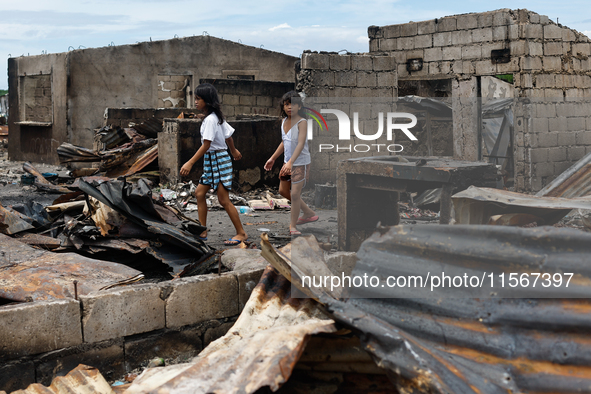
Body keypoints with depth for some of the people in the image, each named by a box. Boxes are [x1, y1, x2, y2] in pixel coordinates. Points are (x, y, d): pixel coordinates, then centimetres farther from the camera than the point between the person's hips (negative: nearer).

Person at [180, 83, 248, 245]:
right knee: (199, 193, 9)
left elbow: (206, 145, -24)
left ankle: (241, 233, 1)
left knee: (223, 200, -7)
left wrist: (190, 163, -25)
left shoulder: (210, 119, -19)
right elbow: (228, 135, 19)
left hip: (219, 160, -10)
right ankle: (203, 232, 14)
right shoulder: (217, 117, 9)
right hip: (211, 161, 10)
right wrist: (233, 151, 36)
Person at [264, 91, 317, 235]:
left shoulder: (302, 122, -18)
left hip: (300, 163, -9)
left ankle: (293, 226, 8)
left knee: (295, 194, -6)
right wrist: (272, 159, 21)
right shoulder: (284, 121, 5)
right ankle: (309, 213, 29)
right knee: (283, 191, 16)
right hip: (288, 163, 9)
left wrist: (291, 162, -39)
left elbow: (301, 144, -28)